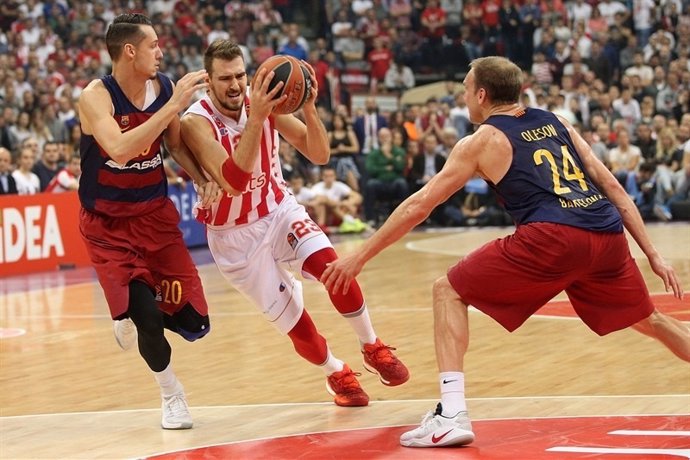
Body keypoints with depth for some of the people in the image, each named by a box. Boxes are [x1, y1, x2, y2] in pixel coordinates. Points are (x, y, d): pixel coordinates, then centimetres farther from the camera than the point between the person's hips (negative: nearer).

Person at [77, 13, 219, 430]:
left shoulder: (164, 87, -4)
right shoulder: (96, 96, -20)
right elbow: (120, 149, -38)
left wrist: (203, 179, -5)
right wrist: (173, 106, -38)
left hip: (156, 214, 5)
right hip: (108, 224, -5)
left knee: (194, 324, -2)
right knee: (147, 318, -16)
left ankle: (134, 313, 31)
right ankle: (172, 395, 14)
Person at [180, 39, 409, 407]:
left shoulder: (264, 101, -10)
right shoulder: (196, 122, -23)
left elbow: (319, 156, -11)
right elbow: (234, 181, -38)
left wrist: (308, 108, -29)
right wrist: (255, 118, -45)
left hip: (279, 211, 3)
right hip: (235, 234, -2)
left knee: (328, 263, -26)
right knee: (291, 320, -2)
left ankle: (372, 348, -7)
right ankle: (336, 375, 26)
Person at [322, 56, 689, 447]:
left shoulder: (483, 141, 12)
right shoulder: (556, 122, 25)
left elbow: (419, 207, 11)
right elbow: (612, 186, 21)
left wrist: (359, 258, 17)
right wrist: (653, 254, 25)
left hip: (554, 237, -5)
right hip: (608, 235, 5)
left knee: (449, 292, 9)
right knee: (649, 320, 30)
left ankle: (452, 415, -3)